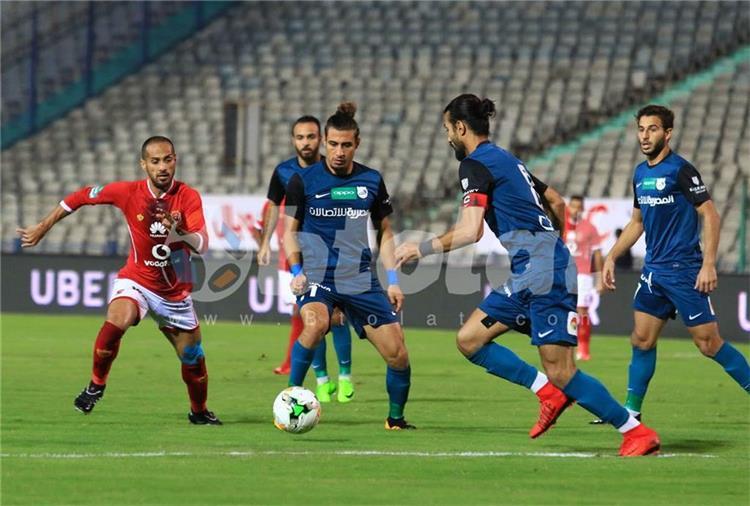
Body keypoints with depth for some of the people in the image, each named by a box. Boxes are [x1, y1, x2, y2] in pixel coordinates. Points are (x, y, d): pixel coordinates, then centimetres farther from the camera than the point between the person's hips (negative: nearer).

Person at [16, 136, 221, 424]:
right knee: (118, 320, -33)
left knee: (194, 360, 8)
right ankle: (96, 385, -12)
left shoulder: (188, 197, -15)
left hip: (176, 292, 2)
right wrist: (43, 227, 5)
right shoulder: (128, 193, -14)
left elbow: (202, 246, -24)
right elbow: (82, 197, 0)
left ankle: (199, 412, 37)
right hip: (136, 280, -1)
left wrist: (178, 232, -45)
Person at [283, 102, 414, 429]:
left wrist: (393, 280, 6)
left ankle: (396, 418, 23)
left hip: (360, 280, 3)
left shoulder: (371, 181, 7)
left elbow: (384, 233, 15)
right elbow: (290, 230, 6)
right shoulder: (303, 181, -1)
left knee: (397, 354, -2)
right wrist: (296, 271, -9)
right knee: (315, 323, -36)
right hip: (317, 276, -3)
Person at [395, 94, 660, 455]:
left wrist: (422, 249, -6)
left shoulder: (475, 164, -8)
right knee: (469, 340, 9)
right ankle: (549, 393, 6)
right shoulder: (506, 159, 20)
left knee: (560, 373, -11)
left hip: (541, 272, -10)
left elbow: (470, 231, -18)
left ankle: (637, 433, -6)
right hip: (526, 277, 10)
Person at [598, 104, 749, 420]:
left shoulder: (681, 170, -11)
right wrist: (611, 257, 18)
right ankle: (631, 411, 10)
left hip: (685, 271, -7)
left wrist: (709, 264, -19)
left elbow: (709, 215, -13)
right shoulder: (641, 174, 12)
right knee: (642, 340, 4)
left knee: (708, 343, -7)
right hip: (653, 271, 7)